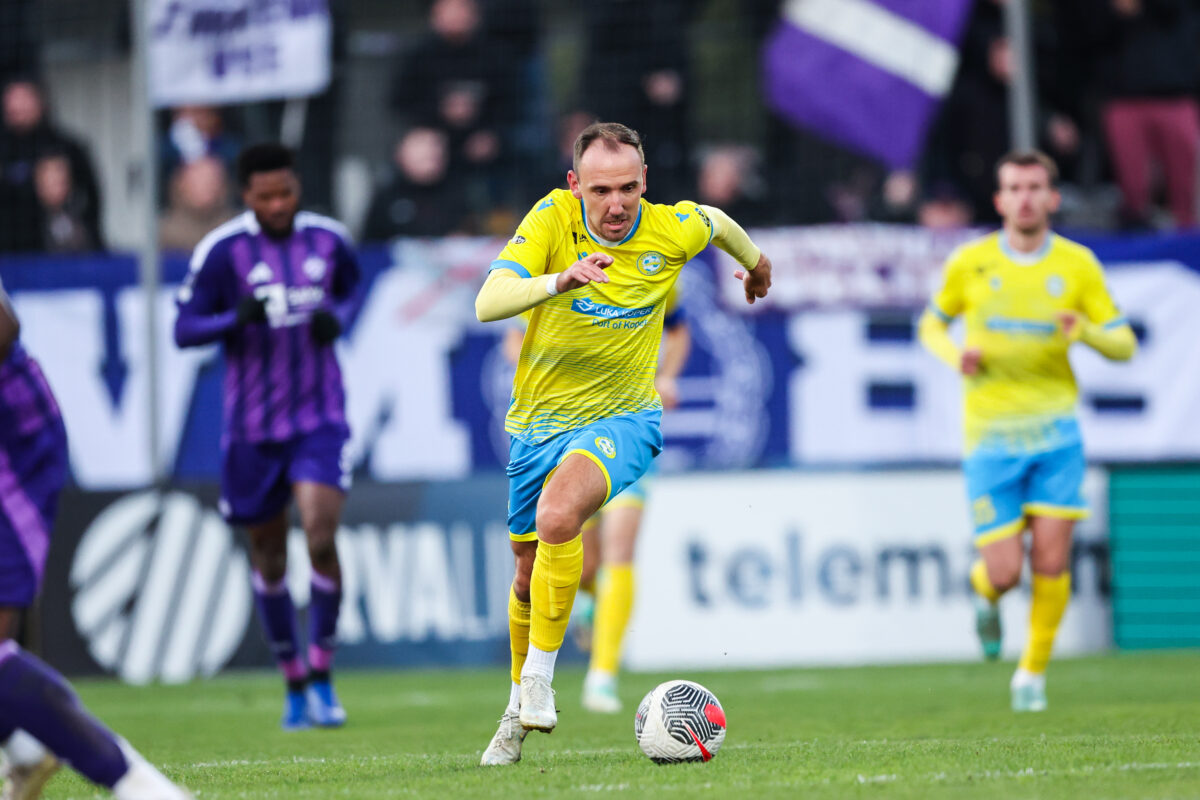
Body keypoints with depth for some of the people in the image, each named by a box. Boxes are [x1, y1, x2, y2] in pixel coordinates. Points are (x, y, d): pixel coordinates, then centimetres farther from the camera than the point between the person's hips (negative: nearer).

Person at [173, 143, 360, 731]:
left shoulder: (328, 239, 1)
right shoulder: (222, 250, -8)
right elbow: (184, 329, -6)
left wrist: (337, 318, 0)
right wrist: (237, 318, -25)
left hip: (320, 418, 0)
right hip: (253, 427, 0)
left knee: (321, 539, -17)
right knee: (268, 557, 8)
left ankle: (322, 678, -1)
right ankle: (294, 682, 25)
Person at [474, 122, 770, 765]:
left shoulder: (672, 230, -14)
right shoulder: (552, 219, -17)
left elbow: (719, 223, 12)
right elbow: (488, 303, -29)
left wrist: (755, 265, 33)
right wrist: (561, 280, -46)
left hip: (621, 418, -2)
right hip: (538, 421, 2)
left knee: (558, 515, -33)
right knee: (529, 574, 15)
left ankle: (539, 678, -22)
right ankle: (518, 714, 39)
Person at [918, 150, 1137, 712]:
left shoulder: (1077, 264, 0)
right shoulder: (969, 263, -1)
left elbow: (1124, 345, 4)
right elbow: (932, 323, 15)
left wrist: (1087, 331, -18)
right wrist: (954, 355, -7)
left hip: (1054, 428, 1)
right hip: (991, 434, -1)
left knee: (1051, 559, -8)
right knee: (1004, 571, -6)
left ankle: (1033, 674, 12)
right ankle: (985, 593, 33)